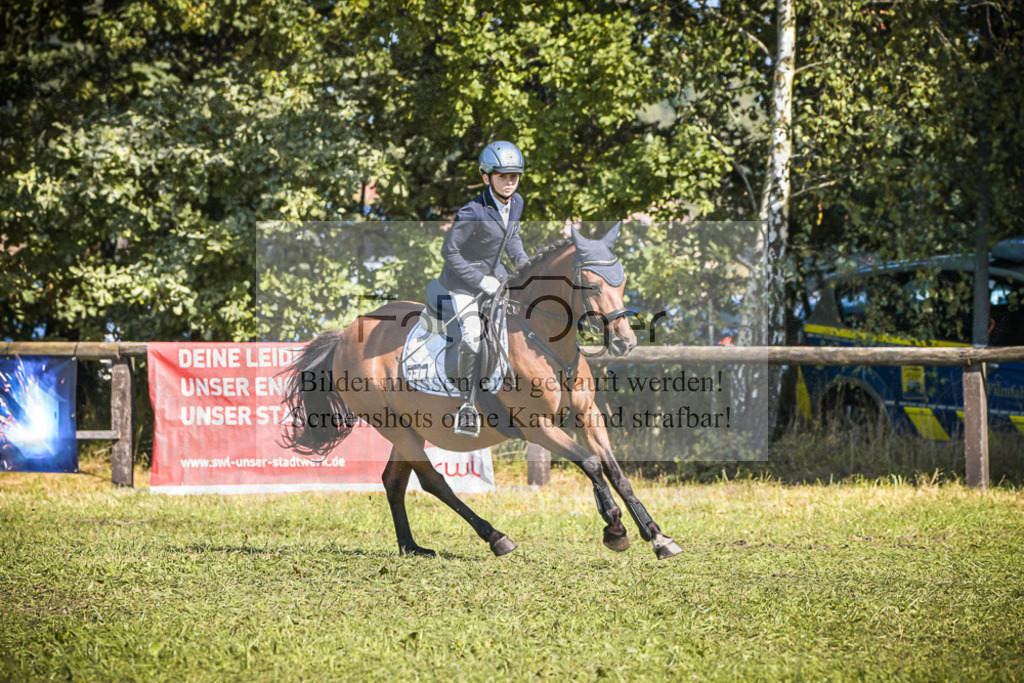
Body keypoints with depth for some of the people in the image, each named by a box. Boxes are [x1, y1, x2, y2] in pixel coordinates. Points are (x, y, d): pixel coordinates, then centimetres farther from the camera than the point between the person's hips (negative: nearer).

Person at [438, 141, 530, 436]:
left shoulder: (516, 203, -4)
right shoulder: (473, 213, -27)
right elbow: (449, 251, -21)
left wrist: (522, 262, 0)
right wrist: (479, 280, -22)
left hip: (494, 273, 8)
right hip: (463, 279, -8)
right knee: (471, 336, -22)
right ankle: (466, 400, -5)